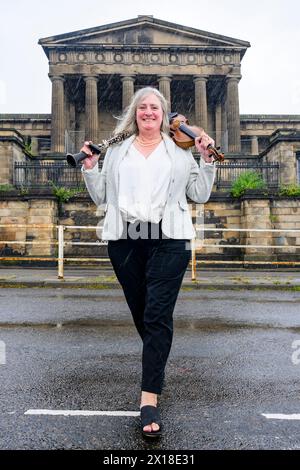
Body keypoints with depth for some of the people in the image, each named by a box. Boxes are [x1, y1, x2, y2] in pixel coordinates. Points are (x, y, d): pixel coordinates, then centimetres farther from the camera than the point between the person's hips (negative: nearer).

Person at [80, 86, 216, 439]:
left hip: (169, 240, -2)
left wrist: (206, 160, 3)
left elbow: (200, 195, 12)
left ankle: (149, 398, -4)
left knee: (157, 315, -8)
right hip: (125, 239, 2)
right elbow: (100, 197, 16)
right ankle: (157, 366, 36)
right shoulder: (116, 150, 17)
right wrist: (89, 168, 3)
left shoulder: (180, 150, 14)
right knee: (139, 312, 10)